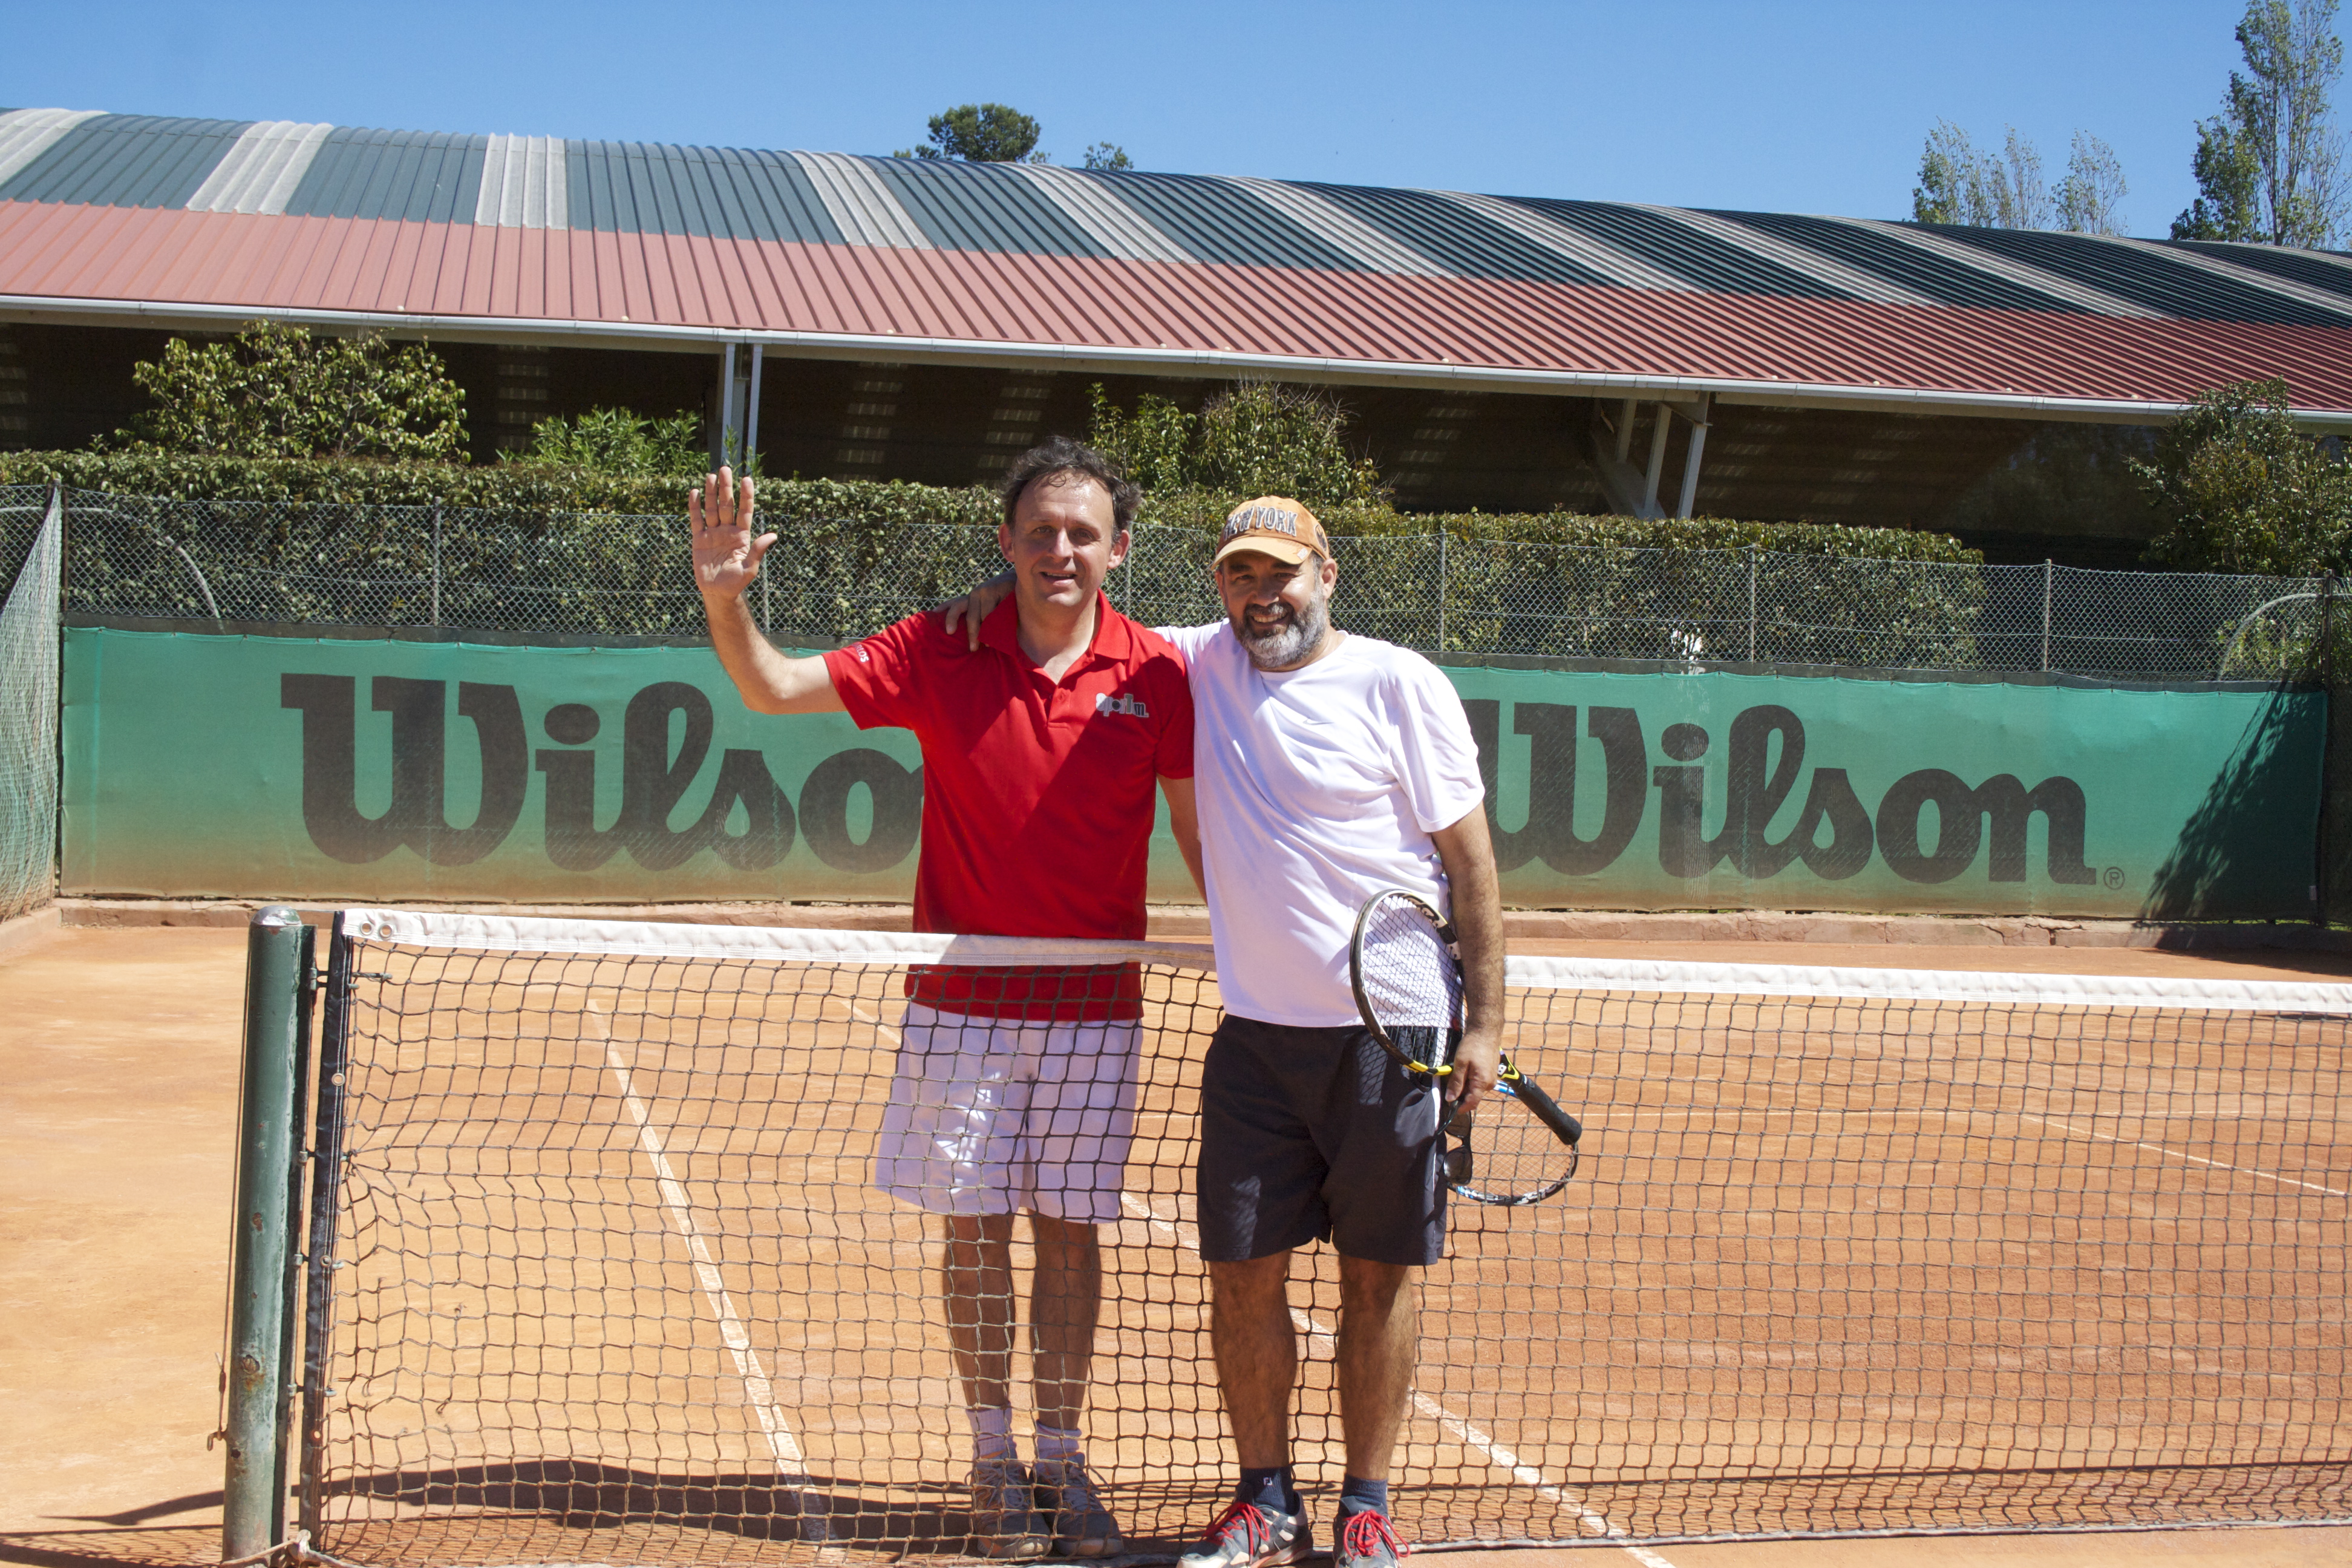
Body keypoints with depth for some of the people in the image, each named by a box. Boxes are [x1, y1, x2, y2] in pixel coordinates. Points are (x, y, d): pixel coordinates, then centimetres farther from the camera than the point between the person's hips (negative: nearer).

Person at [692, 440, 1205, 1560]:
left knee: (1071, 1230, 7)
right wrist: (724, 600, -23)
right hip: (962, 1004, 0)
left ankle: (1061, 1455, 20)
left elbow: (1199, 830, 3)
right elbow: (775, 689, -5)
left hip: (1094, 1008, 0)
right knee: (974, 1230, 6)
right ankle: (993, 1456, 21)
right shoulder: (940, 652, -5)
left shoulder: (1157, 677, -4)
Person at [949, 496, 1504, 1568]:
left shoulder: (1399, 683, -4)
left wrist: (1485, 1023, -8)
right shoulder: (1204, 664, 6)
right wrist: (1011, 590, -1)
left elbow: (1469, 855, -4)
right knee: (1242, 1272, 2)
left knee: (1379, 1274, 4)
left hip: (1390, 1028, -3)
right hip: (1256, 1032, 3)